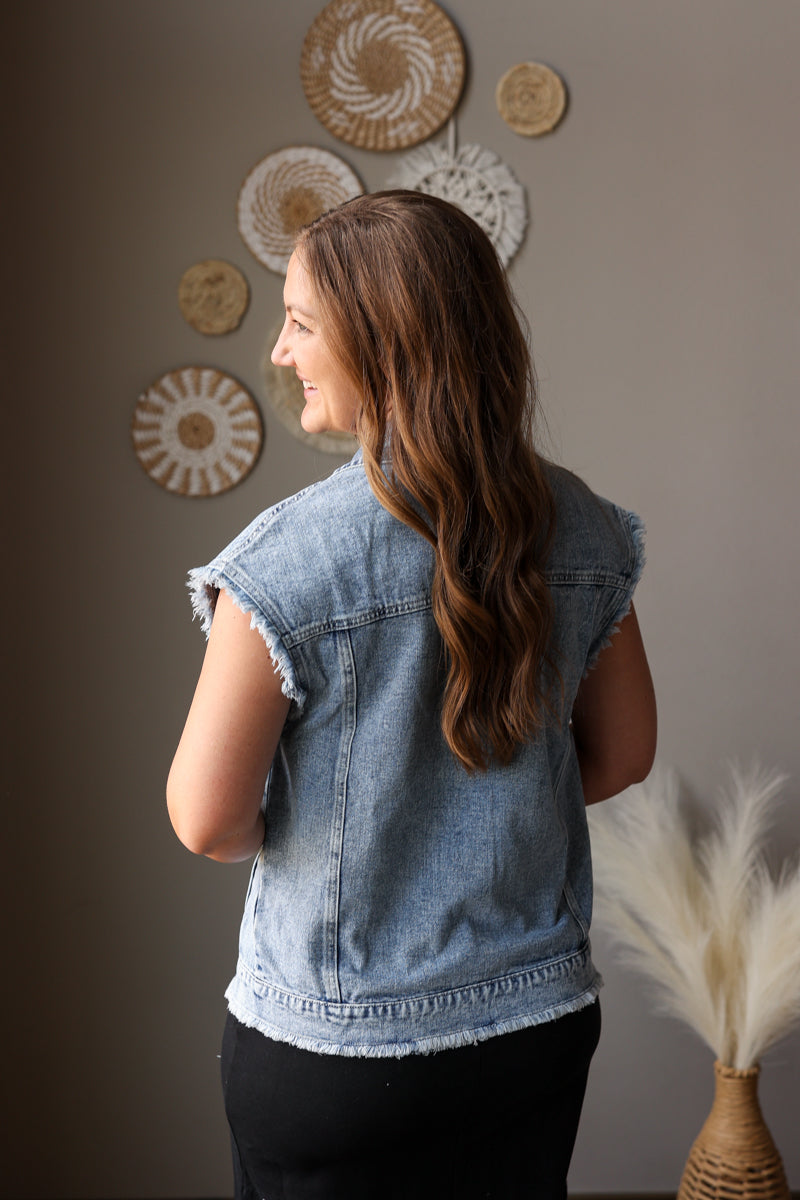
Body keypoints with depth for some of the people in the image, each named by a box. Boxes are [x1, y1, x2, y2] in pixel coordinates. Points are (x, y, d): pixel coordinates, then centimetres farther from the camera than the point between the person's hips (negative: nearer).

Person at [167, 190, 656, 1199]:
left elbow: (208, 823, -17)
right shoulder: (583, 530, -7)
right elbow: (621, 755, 4)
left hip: (333, 1050, -4)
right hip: (543, 1021, 4)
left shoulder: (287, 560, -23)